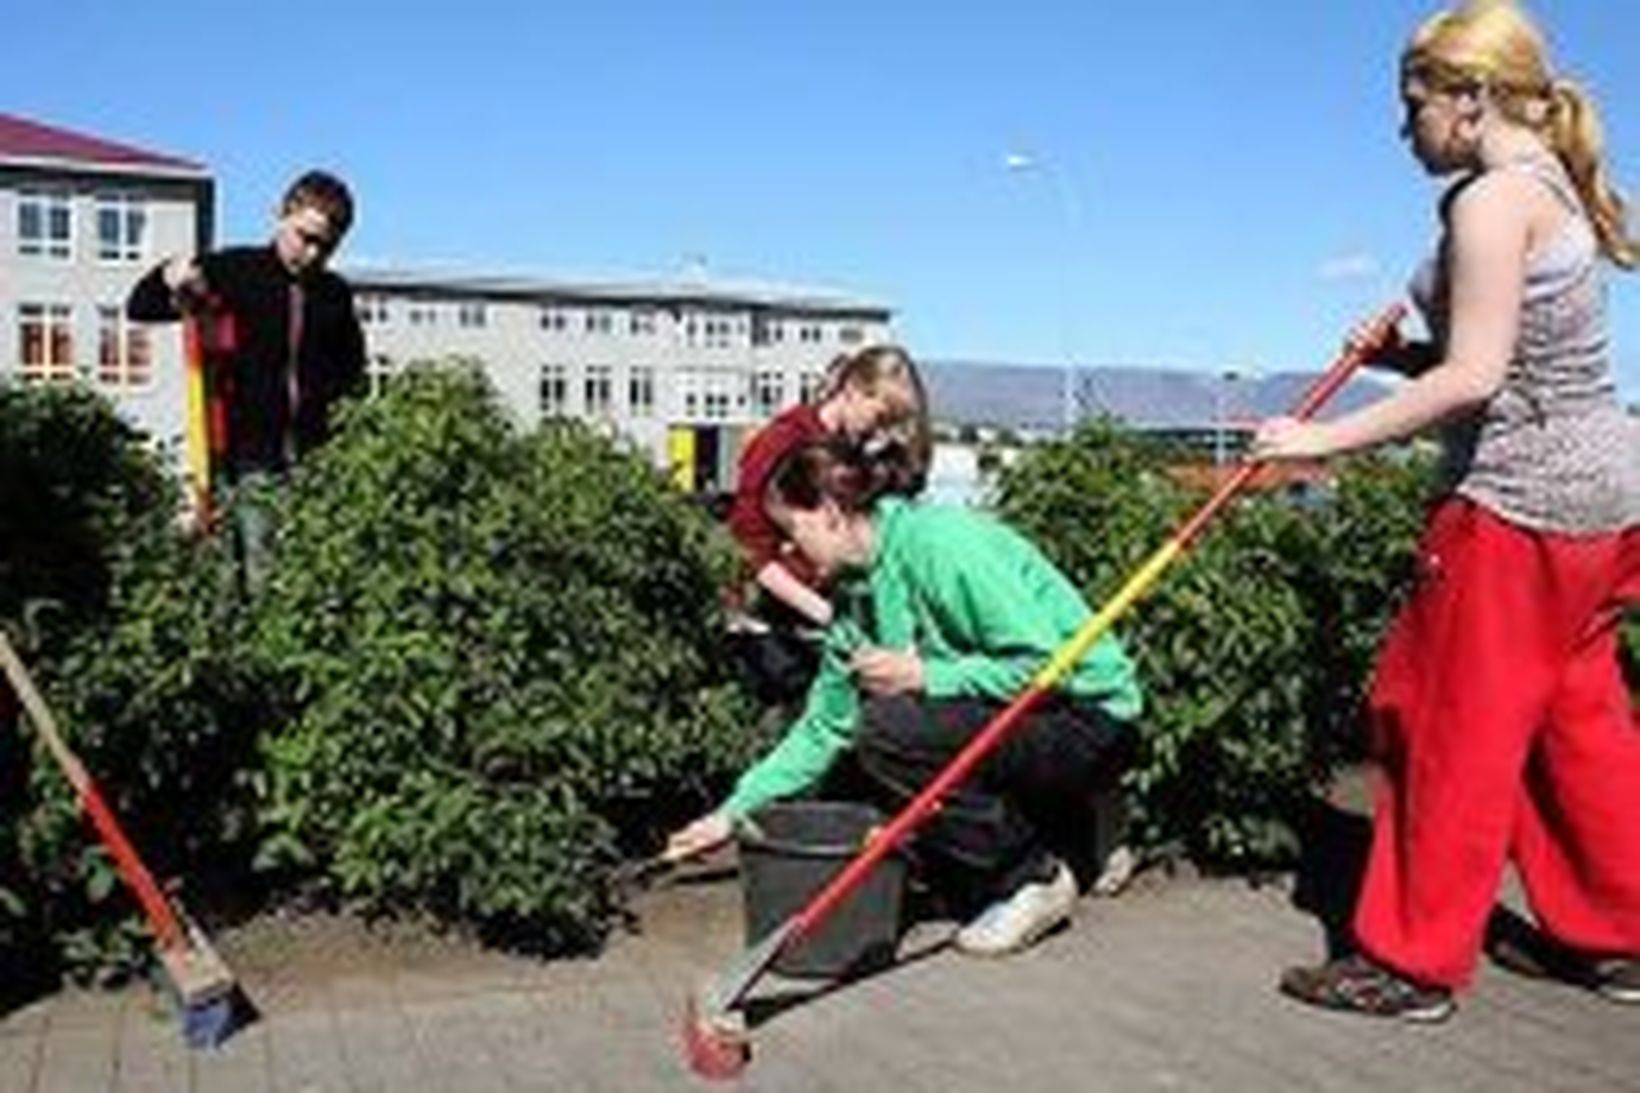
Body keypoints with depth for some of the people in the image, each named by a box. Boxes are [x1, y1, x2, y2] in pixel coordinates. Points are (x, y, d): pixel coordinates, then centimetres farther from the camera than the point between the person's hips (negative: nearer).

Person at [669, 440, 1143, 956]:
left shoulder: (937, 541, -21)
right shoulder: (854, 594, 6)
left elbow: (1045, 665, -24)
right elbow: (822, 727, 12)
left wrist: (921, 676, -22)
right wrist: (733, 813, 9)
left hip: (1091, 717, -9)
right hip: (1010, 721, 9)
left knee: (886, 730, -23)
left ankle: (1034, 880, -7)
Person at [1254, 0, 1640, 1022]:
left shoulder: (1493, 198, -15)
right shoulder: (1552, 188, 16)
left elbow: (1473, 378, -22)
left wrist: (1325, 437, -19)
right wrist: (1403, 353, 5)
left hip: (1522, 500, -10)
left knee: (1455, 731, -1)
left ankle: (1413, 963, 10)